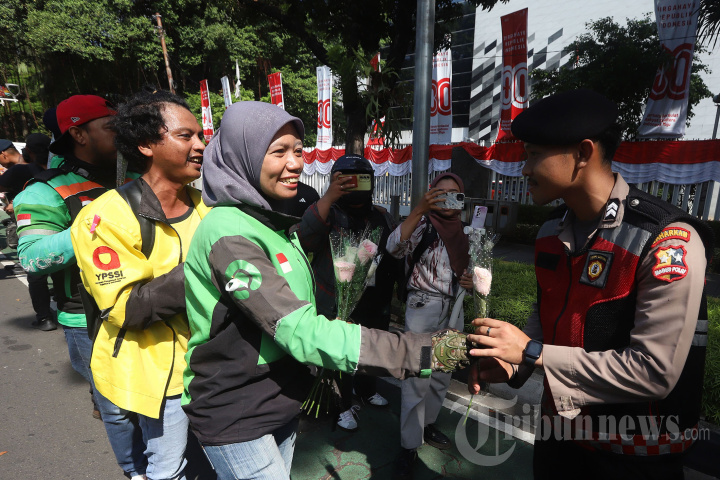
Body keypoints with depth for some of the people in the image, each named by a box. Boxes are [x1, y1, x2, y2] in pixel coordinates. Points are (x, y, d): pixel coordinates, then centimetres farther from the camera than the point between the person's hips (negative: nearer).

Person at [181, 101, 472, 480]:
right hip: (235, 420, -7)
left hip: (280, 403, 7)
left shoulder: (272, 221, 5)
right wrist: (424, 352, -33)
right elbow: (301, 332, -31)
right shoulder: (229, 233, -24)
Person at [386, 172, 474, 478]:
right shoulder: (422, 225, -9)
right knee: (417, 379, -3)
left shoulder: (463, 231, 8)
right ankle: (409, 447, 11)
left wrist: (470, 280, -2)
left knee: (442, 375, 17)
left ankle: (428, 425, 38)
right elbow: (394, 247, -29)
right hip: (422, 308, -6)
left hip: (453, 310, 6)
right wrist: (419, 209, -36)